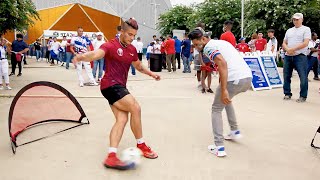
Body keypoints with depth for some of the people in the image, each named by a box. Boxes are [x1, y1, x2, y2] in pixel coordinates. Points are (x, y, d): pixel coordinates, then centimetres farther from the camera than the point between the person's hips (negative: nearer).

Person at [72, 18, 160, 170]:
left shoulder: (132, 49, 13)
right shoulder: (110, 46, -10)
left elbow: (138, 66, 31)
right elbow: (96, 54, -30)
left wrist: (151, 73, 27)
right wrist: (83, 56, -50)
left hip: (120, 87, 8)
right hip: (111, 85, -8)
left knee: (122, 119, -7)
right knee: (135, 108, -17)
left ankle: (111, 157, -11)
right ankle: (141, 145, 2)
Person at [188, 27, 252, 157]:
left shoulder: (208, 47, -3)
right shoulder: (221, 42, 24)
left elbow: (223, 63, -20)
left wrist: (223, 90, -23)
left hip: (235, 80, -8)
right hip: (248, 78, 9)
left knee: (216, 109, 9)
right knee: (226, 99, 34)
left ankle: (219, 147, 3)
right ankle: (235, 131, 34)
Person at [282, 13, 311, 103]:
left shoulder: (306, 29, 3)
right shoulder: (289, 30, 19)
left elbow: (305, 43, -10)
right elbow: (284, 43, 16)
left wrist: (293, 49, -15)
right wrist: (287, 49, -6)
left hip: (300, 56, -5)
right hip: (288, 56, 5)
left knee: (303, 77, -7)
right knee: (286, 76, 7)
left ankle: (303, 96, 3)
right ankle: (287, 94, 19)